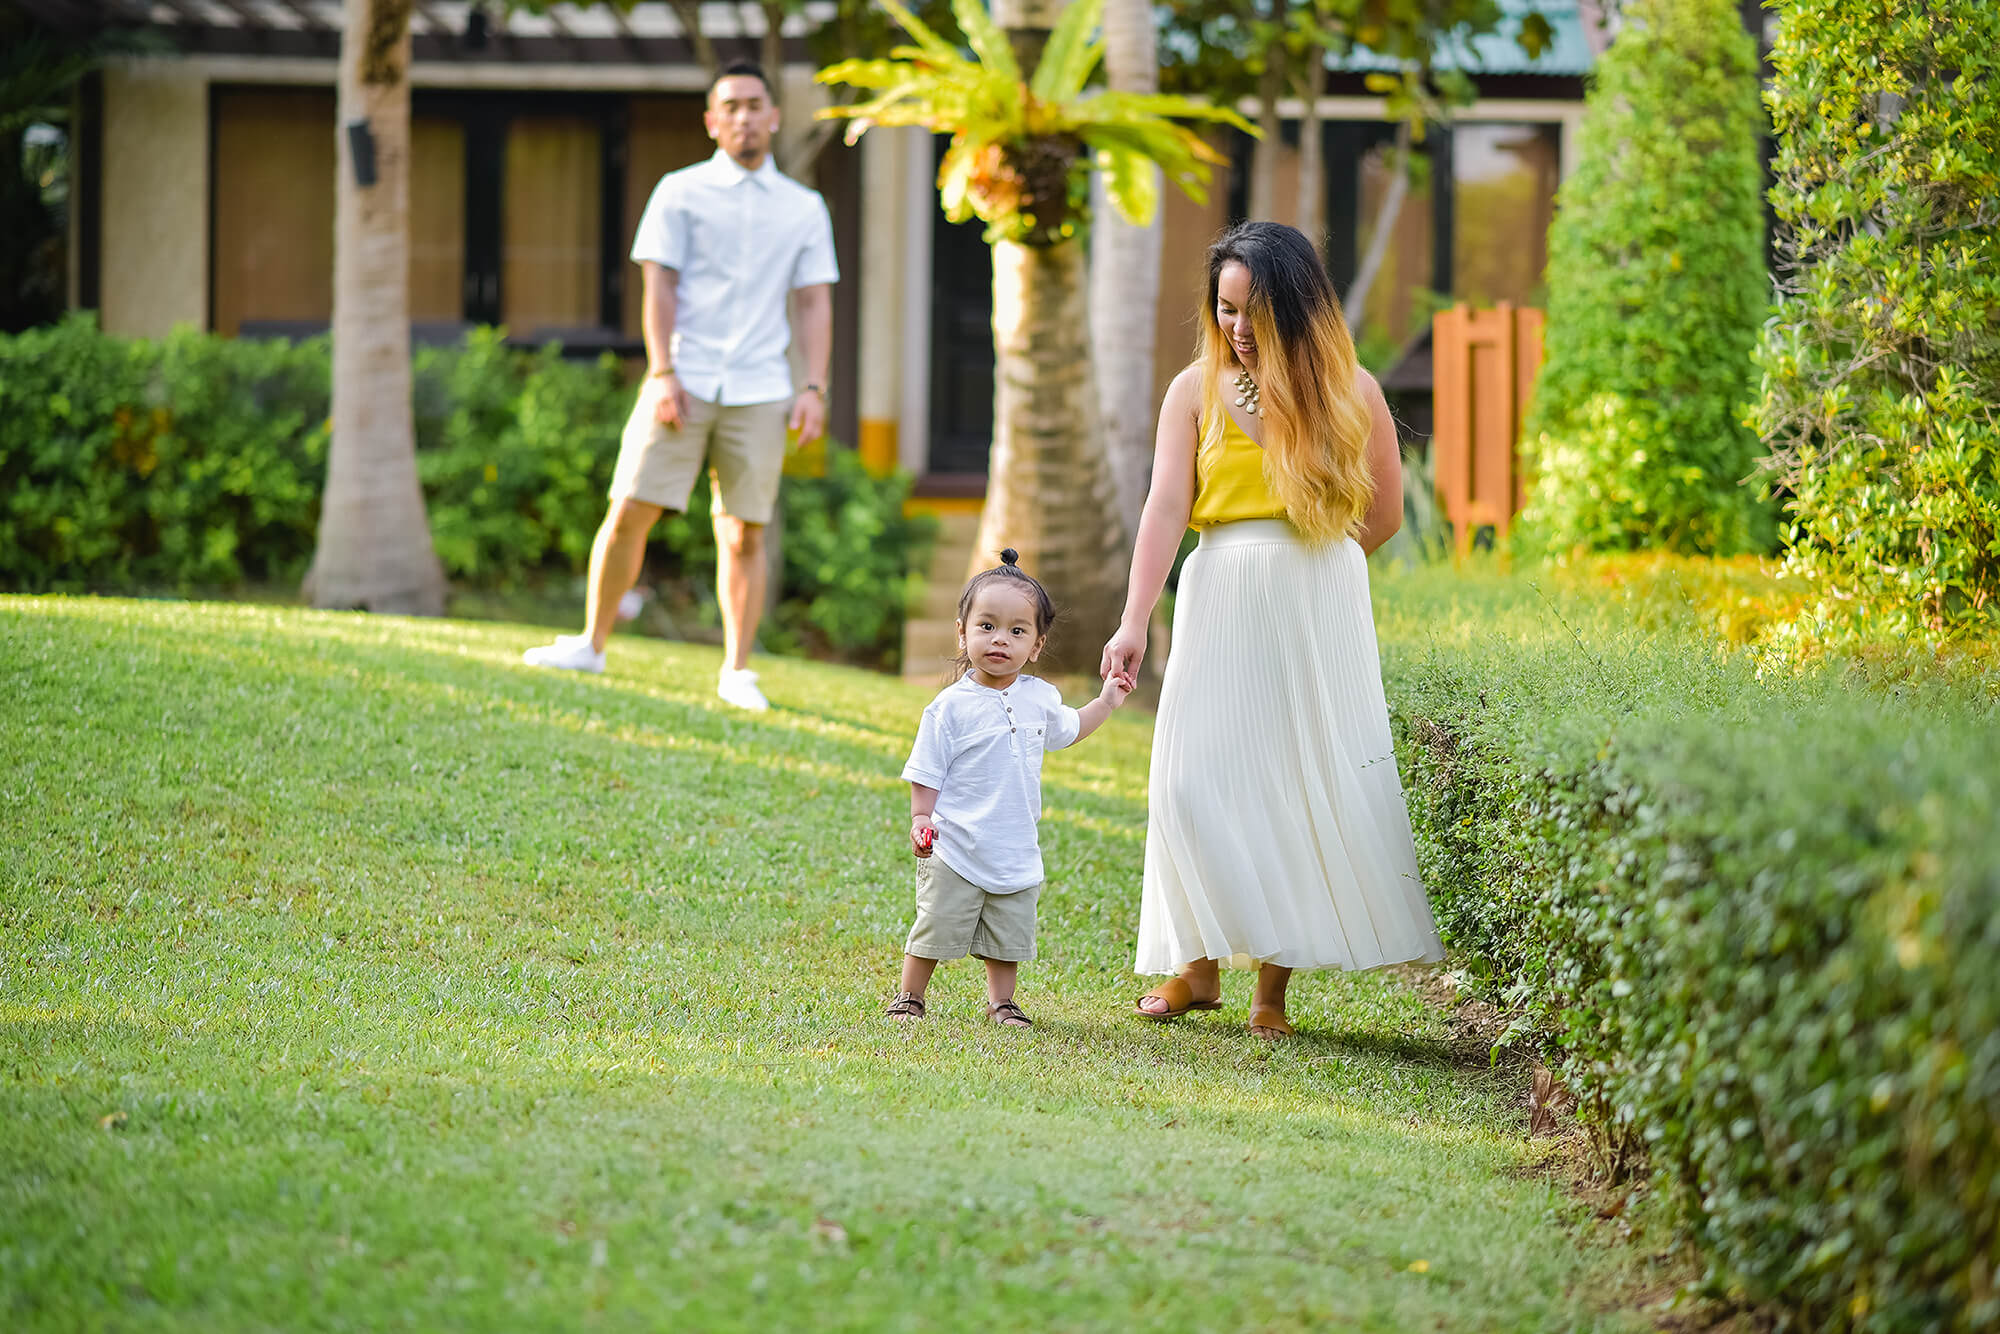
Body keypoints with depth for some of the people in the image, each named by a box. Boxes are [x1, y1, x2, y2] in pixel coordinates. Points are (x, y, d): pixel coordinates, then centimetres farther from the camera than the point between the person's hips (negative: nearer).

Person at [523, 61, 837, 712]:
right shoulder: (680, 192, 6)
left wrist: (815, 389, -1)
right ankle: (591, 645, 7)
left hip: (758, 391, 1)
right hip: (684, 383, -1)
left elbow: (815, 303, 11)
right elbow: (659, 287, 0)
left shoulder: (804, 208, 12)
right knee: (629, 512, -6)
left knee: (745, 534, -1)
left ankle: (737, 671, 6)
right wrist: (663, 375, -10)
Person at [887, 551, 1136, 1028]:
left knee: (1009, 937, 11)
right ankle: (909, 996, 16)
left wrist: (1106, 702, 22)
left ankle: (1001, 1001, 26)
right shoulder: (951, 707, -11)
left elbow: (1067, 729, 29)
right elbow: (926, 773, -7)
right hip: (955, 852, -4)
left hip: (1016, 854, 4)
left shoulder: (1040, 698, 5)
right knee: (935, 930, 1)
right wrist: (921, 819, -18)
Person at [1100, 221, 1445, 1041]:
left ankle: (1275, 980, 6)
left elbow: (1383, 513, 11)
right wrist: (1134, 622, -15)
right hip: (1219, 600, 0)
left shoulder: (1350, 390, 2)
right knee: (1198, 779, -7)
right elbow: (1165, 506, -6)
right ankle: (1200, 964, 6)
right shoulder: (1197, 389, 2)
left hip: (1322, 602, 0)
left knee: (1305, 782, 0)